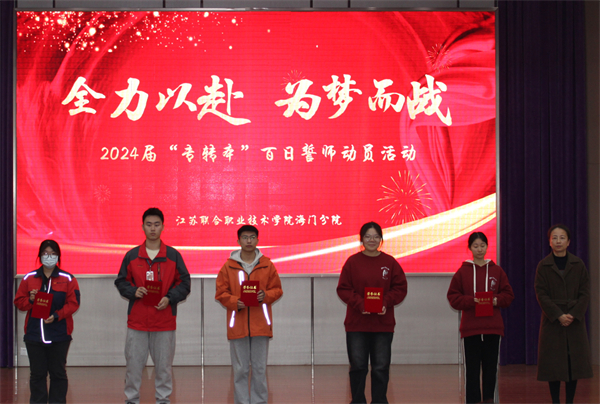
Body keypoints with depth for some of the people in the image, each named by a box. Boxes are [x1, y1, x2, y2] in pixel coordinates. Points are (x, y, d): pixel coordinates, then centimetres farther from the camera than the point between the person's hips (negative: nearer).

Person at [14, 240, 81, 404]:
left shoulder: (68, 279, 2)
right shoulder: (29, 278, 8)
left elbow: (73, 303, -5)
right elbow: (19, 301, 8)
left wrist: (57, 315, -18)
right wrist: (30, 300, -13)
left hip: (59, 334, -1)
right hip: (34, 334, 1)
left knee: (58, 373, 3)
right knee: (37, 373, 4)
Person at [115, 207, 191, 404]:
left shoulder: (173, 255, 4)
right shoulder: (131, 255, 6)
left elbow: (184, 283, 5)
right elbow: (121, 282, 11)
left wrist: (169, 298, -11)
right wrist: (133, 291, -9)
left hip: (165, 320, 0)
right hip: (137, 320, 0)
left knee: (164, 364, 5)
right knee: (133, 363, 2)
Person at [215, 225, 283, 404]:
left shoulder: (267, 265, 5)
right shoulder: (229, 266, 3)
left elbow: (277, 290, 9)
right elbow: (221, 293, 4)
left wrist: (266, 295, -11)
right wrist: (234, 302, -13)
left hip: (260, 324, 0)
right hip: (237, 324, 0)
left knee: (260, 368, 5)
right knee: (240, 369, 3)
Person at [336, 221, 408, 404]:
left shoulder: (390, 262, 1)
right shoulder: (352, 261, -1)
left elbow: (400, 288, 3)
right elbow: (343, 289, -2)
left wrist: (386, 303, -14)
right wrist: (359, 304, -17)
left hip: (383, 324, 1)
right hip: (356, 323, -1)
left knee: (381, 367, 5)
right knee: (357, 366, 5)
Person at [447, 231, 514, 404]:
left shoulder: (497, 271, 7)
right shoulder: (462, 271, 3)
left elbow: (508, 295, 9)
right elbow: (453, 297, 1)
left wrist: (496, 300, -10)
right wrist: (471, 300, -14)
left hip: (492, 328, 1)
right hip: (470, 328, -1)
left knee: (491, 367, 4)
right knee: (471, 368, -1)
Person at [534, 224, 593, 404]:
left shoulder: (578, 265, 4)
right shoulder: (543, 266, 0)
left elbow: (585, 294, 2)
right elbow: (541, 295, -5)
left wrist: (573, 315, -12)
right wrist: (558, 315, -15)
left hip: (575, 321, 1)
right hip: (552, 321, -1)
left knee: (574, 362, 2)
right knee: (554, 364, -1)